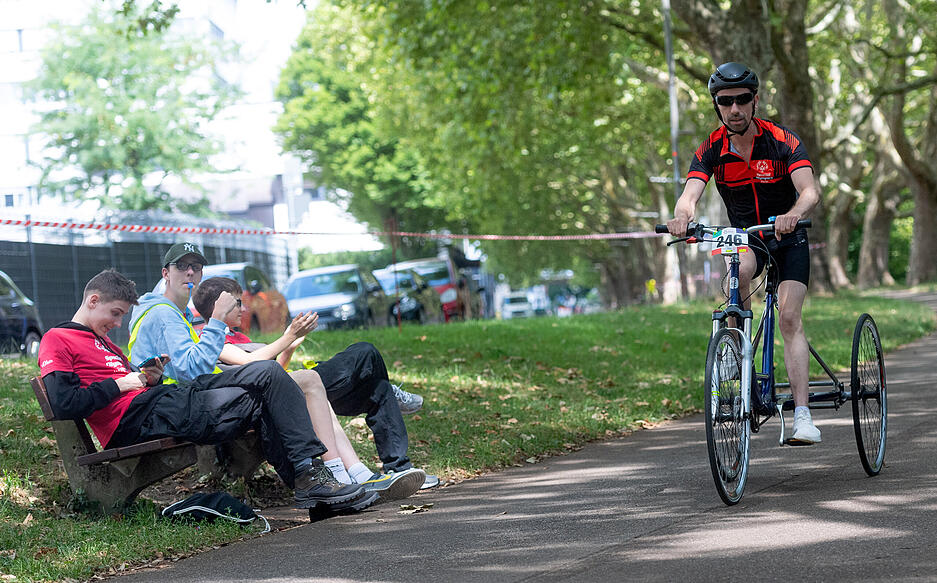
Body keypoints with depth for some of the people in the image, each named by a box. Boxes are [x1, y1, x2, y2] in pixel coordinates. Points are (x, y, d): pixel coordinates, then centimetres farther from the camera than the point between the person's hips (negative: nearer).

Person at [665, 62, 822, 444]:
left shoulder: (782, 141, -19)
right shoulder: (712, 149, -12)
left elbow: (810, 190, -32)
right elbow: (689, 194, -25)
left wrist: (793, 214, -55)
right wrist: (683, 215, -50)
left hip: (788, 238, -2)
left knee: (790, 319, -16)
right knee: (739, 273, -34)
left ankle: (802, 415, -20)